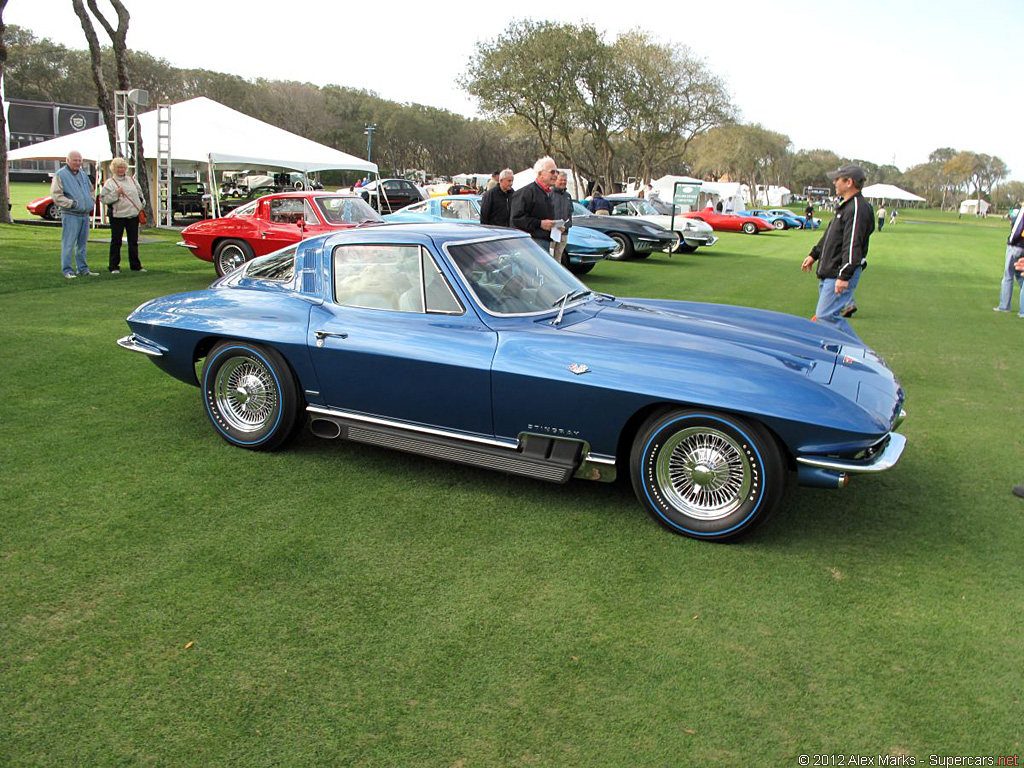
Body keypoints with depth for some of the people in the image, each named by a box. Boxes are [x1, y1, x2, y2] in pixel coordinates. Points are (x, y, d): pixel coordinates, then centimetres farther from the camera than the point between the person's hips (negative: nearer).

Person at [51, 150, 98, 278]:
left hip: (85, 214, 7)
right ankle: (67, 270, -3)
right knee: (68, 244, -6)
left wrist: (90, 202, 13)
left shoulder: (83, 174, 17)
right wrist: (71, 203, -18)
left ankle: (83, 269, 19)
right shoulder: (60, 175, -5)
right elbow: (56, 195, -11)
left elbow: (91, 190, 29)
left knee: (82, 244, 13)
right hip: (70, 215, -7)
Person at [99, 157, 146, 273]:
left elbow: (140, 194, 23)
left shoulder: (132, 180, 14)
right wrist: (116, 193, -17)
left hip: (133, 215, 4)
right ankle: (114, 267, 6)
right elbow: (104, 198, -6)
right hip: (117, 215, -4)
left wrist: (142, 206, 12)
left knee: (133, 241, 8)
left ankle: (135, 265, 16)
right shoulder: (110, 182, 2)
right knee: (116, 242, 0)